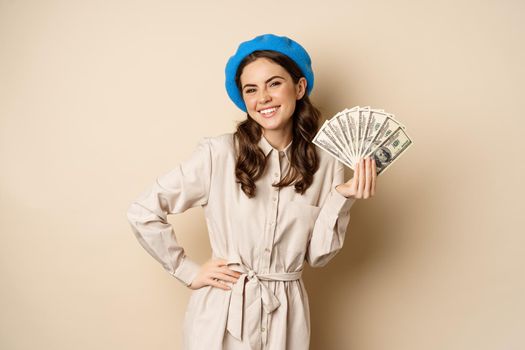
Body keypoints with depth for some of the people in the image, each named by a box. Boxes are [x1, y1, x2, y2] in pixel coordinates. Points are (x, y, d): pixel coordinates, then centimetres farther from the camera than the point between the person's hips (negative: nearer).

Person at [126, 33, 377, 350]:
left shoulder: (325, 164, -4)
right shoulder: (218, 153, -12)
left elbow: (317, 255, -1)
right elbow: (143, 212, -7)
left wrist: (342, 198, -13)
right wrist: (188, 272, -4)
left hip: (287, 317, 2)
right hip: (221, 314, -2)